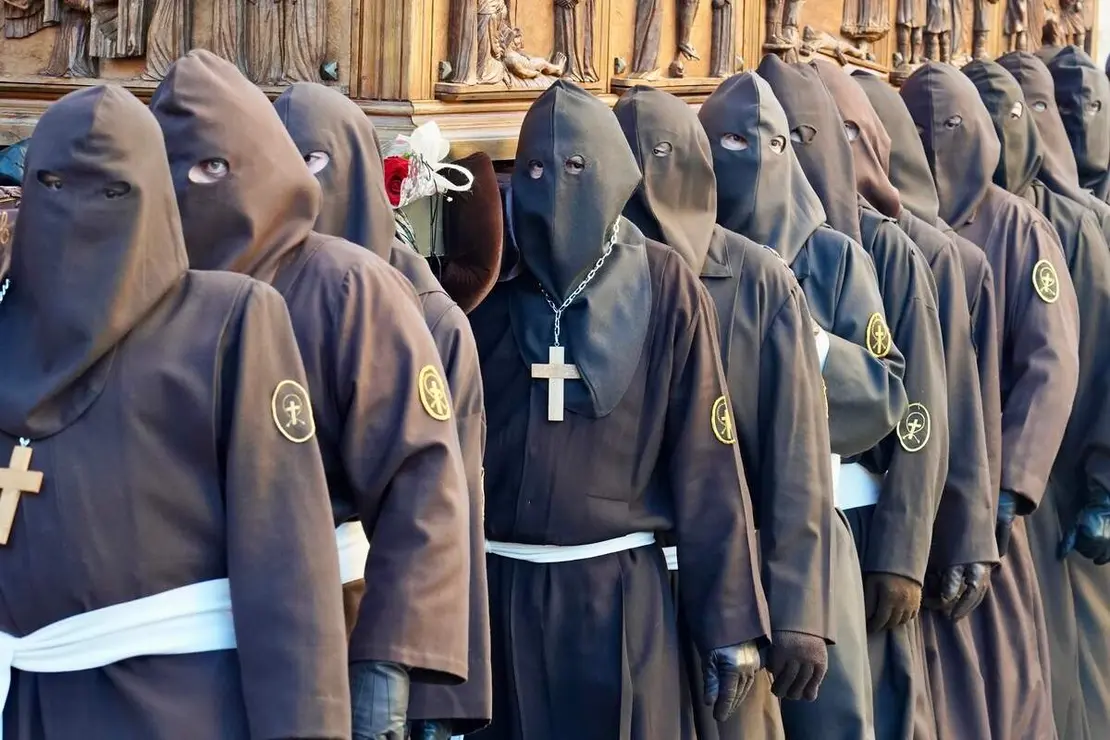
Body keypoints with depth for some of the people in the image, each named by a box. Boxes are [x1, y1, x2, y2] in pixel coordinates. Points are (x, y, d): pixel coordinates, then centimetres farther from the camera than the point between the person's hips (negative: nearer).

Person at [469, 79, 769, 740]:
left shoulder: (665, 290, -5)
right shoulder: (494, 295, 4)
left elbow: (706, 457, -7)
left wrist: (732, 621, -9)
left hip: (618, 592, -2)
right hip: (500, 589, 3)